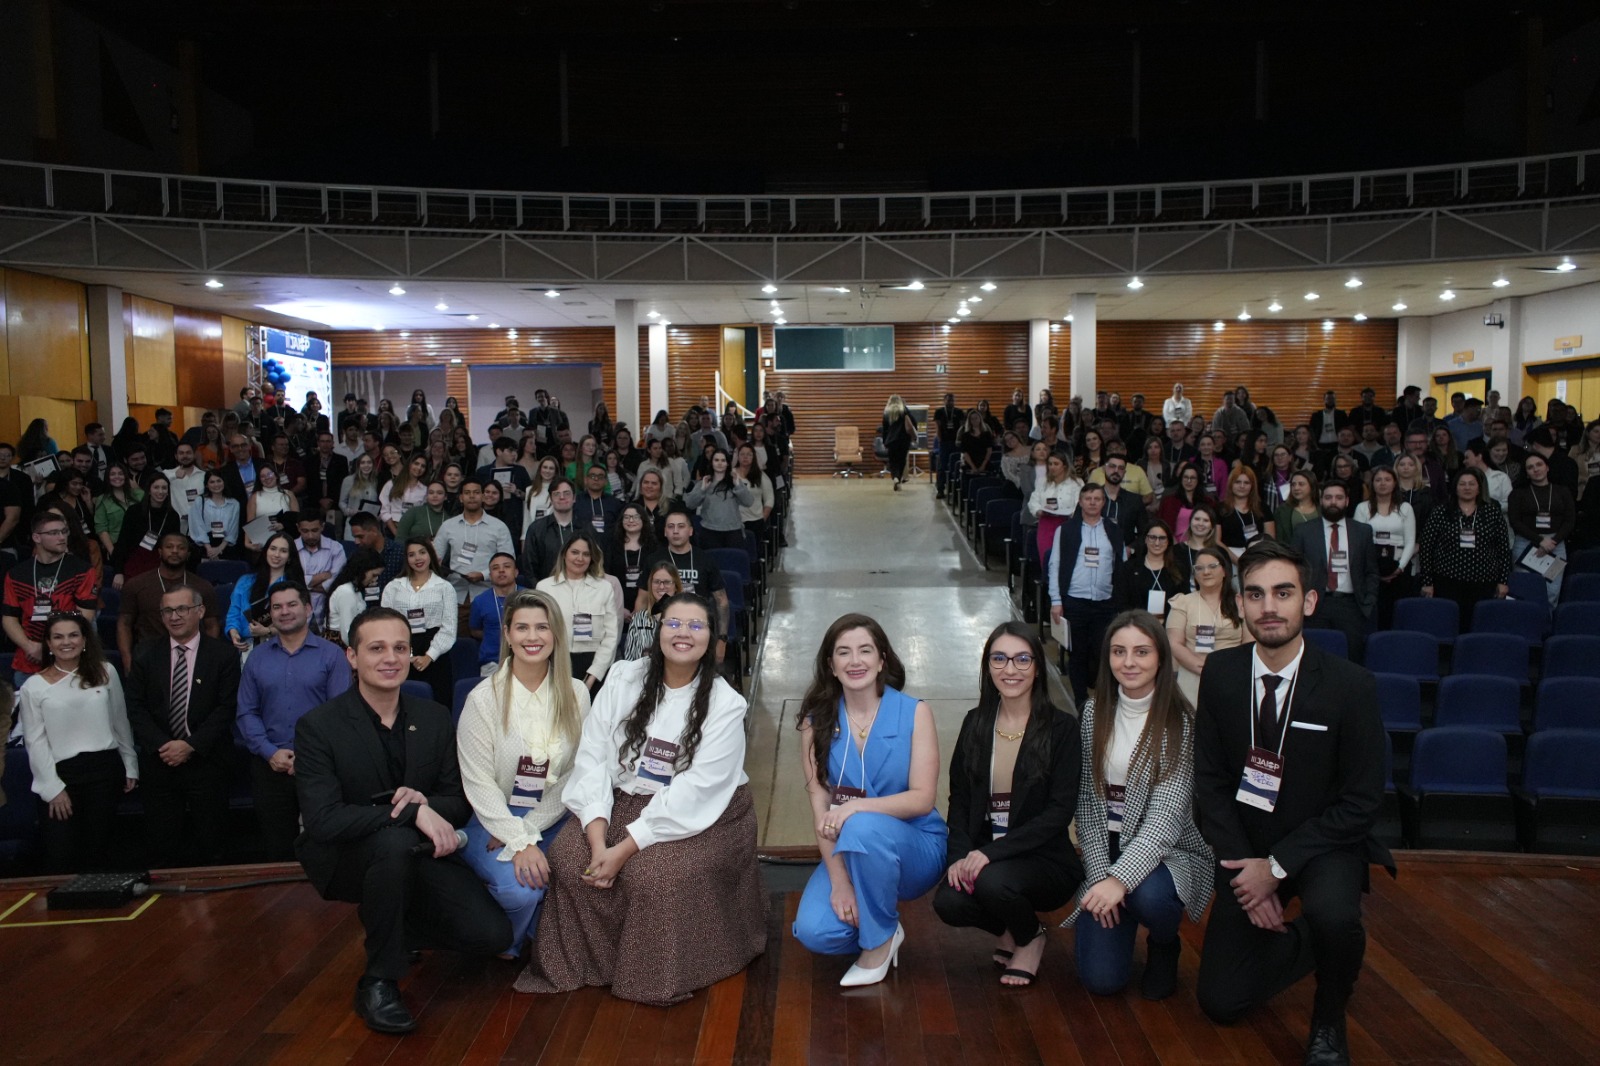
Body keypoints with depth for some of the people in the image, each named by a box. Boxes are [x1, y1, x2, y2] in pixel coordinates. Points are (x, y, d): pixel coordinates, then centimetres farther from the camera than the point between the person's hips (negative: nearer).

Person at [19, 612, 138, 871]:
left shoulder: (105, 673, 5)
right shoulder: (34, 687, -1)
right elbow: (35, 741, -2)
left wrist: (130, 767, 13)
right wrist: (52, 787, -6)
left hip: (105, 767, 1)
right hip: (63, 773, -1)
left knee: (99, 850, 8)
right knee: (60, 855, -2)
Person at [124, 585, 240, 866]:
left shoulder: (223, 655, -2)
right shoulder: (144, 654, 5)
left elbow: (226, 708, -5)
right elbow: (135, 706, 2)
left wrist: (192, 745, -14)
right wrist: (161, 745, -11)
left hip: (206, 762, -2)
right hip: (159, 761, 2)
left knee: (209, 844, 5)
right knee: (164, 845, 6)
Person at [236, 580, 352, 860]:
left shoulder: (331, 655, -1)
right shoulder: (257, 658, 10)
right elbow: (246, 713, 6)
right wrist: (270, 752, -8)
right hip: (270, 765, 3)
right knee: (276, 849, 10)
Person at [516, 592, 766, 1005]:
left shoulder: (725, 704, -10)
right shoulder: (625, 679, 0)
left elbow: (694, 791, -17)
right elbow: (592, 757, -7)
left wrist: (624, 849, -23)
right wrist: (598, 840, -21)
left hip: (699, 816, -3)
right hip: (623, 800, 3)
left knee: (653, 874, -30)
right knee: (568, 856, -22)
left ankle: (655, 974, -1)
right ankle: (585, 962, 2)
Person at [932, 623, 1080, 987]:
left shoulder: (1060, 728, -8)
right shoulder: (975, 724, 5)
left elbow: (1060, 811, -14)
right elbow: (959, 798, 6)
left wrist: (992, 852, -22)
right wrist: (960, 855, -13)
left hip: (1044, 858, -3)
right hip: (982, 854, 3)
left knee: (993, 881, -32)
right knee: (948, 903, -25)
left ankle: (1029, 938, 4)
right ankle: (1008, 930, 11)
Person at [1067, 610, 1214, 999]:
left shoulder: (1183, 721, -13)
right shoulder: (1095, 711, 0)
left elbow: (1167, 815, -20)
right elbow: (1088, 800, 1)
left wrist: (1121, 878, -31)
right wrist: (1100, 875, -10)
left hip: (1170, 851, -3)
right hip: (1106, 849, 3)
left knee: (1148, 895, -37)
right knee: (1101, 978, -9)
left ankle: (1164, 946, 1)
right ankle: (1124, 922, 26)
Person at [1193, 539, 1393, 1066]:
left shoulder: (1351, 685, -18)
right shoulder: (1220, 674, -10)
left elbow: (1361, 801, -14)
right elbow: (1209, 780, -3)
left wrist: (1278, 866, -19)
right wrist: (1242, 864, -13)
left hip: (1322, 845, -3)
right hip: (1245, 846, 3)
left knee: (1334, 914, -37)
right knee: (1220, 1002, 2)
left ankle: (1329, 1020, -4)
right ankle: (1306, 939, 31)